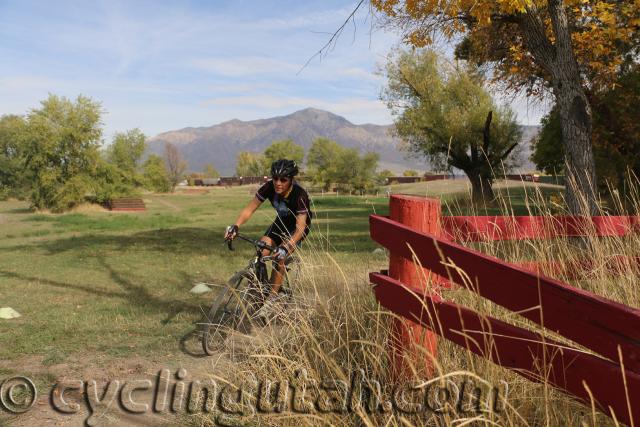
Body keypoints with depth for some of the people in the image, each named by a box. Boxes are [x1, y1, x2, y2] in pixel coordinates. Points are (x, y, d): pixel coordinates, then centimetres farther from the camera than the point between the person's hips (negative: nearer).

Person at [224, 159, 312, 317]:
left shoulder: (300, 195, -36)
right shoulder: (269, 187, -24)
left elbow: (300, 228, -39)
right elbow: (249, 209, -21)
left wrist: (285, 247, -54)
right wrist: (235, 226, -39)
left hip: (299, 224, -4)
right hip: (282, 221, 5)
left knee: (279, 257, -23)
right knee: (260, 252, -16)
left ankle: (272, 299, -9)